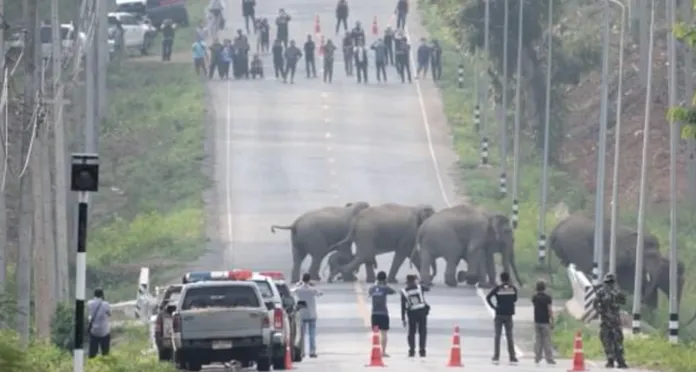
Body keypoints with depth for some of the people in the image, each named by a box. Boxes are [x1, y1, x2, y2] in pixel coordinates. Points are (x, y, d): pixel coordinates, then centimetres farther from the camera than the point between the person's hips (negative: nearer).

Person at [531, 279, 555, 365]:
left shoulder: (534, 297, 4)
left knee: (537, 340, 10)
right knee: (547, 341, -1)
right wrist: (552, 321, -8)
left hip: (537, 321, 4)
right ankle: (549, 358, -2)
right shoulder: (547, 297, -10)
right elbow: (550, 310, -12)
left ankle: (537, 358, 9)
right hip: (545, 322, -4)